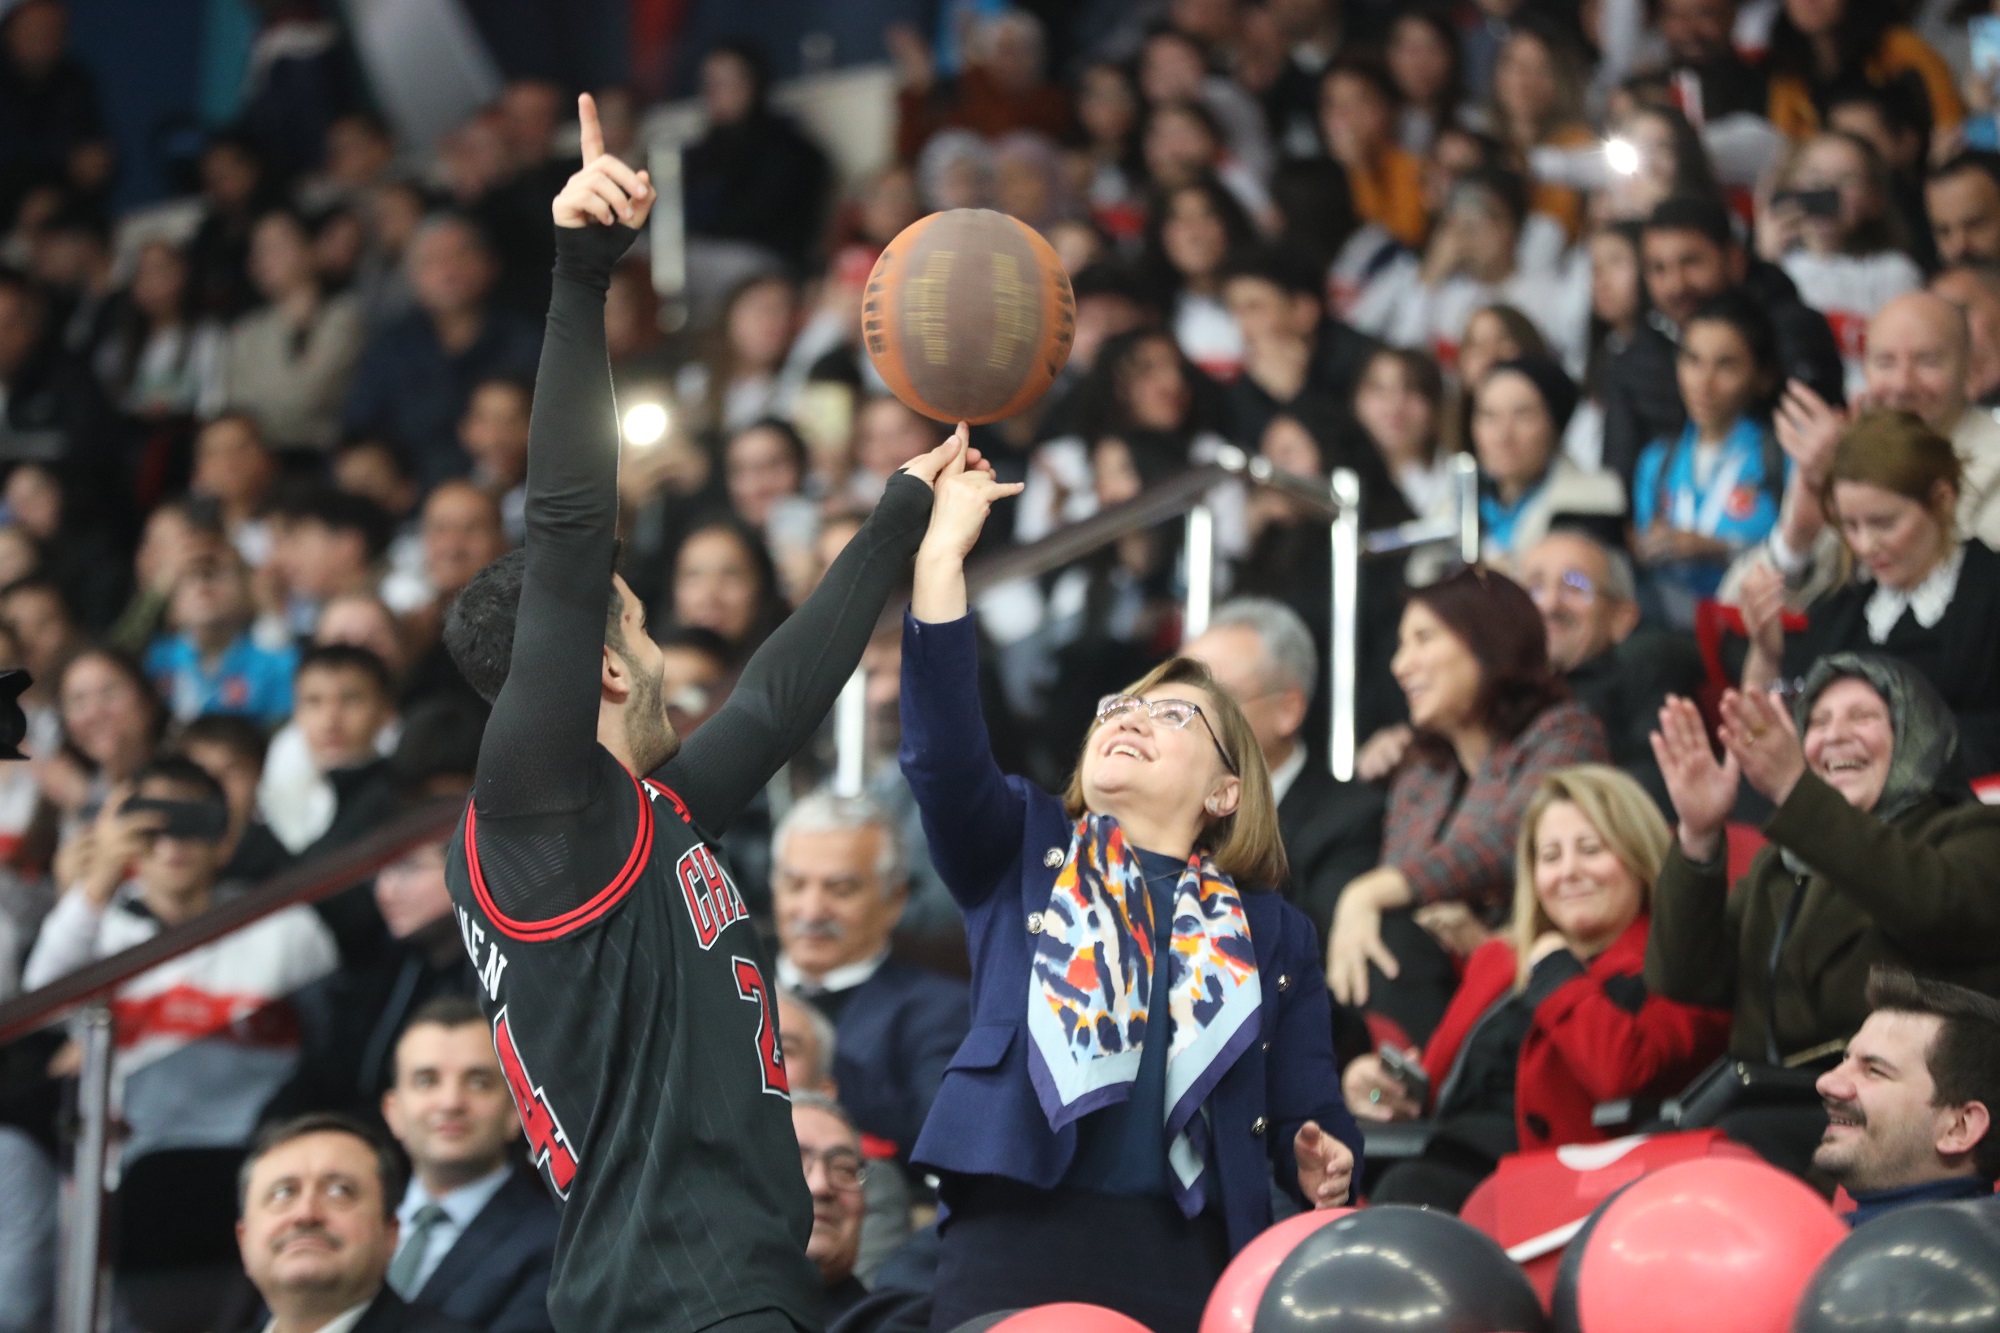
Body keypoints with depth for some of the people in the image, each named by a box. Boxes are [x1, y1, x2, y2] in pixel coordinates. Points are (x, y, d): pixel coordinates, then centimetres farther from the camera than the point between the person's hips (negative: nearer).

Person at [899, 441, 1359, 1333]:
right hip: (1016, 1239, -1)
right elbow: (941, 747, -1)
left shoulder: (1272, 931, 20)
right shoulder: (1019, 850, 18)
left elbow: (1307, 1116, 16)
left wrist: (1324, 1162, -8)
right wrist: (942, 551, -7)